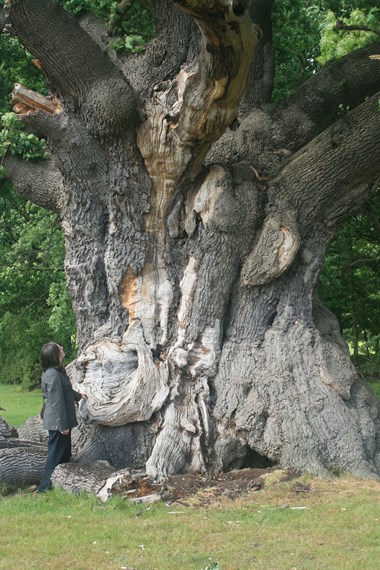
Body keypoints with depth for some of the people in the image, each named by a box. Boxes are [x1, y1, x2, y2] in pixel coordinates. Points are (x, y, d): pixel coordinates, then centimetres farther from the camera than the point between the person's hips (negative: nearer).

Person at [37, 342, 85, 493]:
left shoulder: (55, 371, 8)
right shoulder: (53, 375, -24)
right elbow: (57, 401, -24)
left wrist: (78, 395, 43)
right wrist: (63, 425, -22)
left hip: (60, 422, 10)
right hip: (57, 422, -10)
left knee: (65, 453, 18)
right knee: (55, 455, -2)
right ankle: (45, 487, 5)